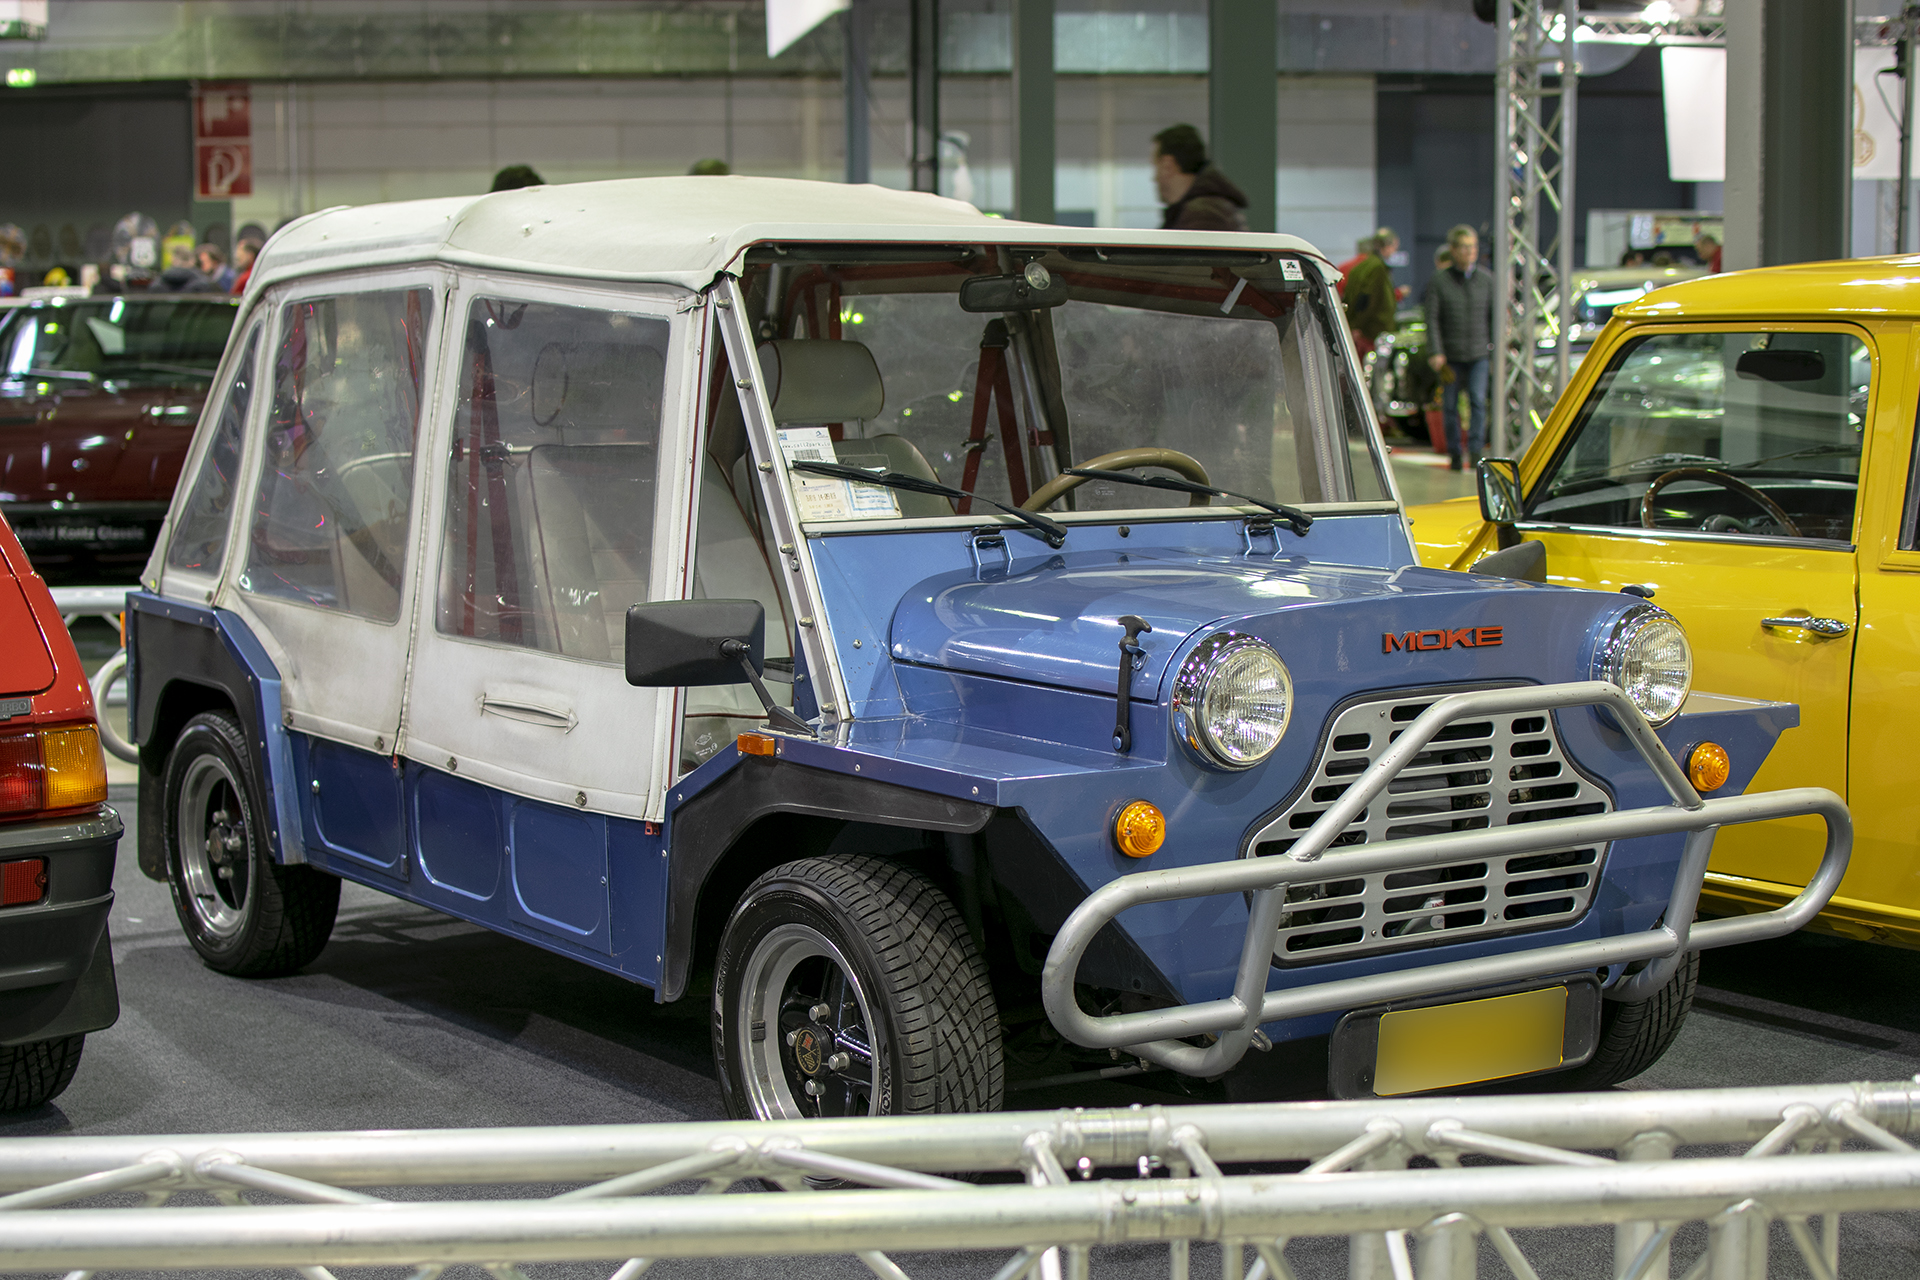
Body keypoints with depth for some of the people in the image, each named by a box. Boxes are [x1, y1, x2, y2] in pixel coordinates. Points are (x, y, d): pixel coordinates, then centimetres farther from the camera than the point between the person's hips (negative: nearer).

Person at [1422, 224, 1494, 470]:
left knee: (1478, 400, -13)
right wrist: (1435, 352, -12)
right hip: (1450, 355, -1)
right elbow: (1432, 318, -4)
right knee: (1450, 405, 4)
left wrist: (1496, 346, 4)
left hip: (1479, 352, 1)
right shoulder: (1438, 281, -1)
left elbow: (1495, 315, 11)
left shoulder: (1487, 279, 6)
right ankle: (1454, 452, 17)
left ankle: (1476, 449, -10)